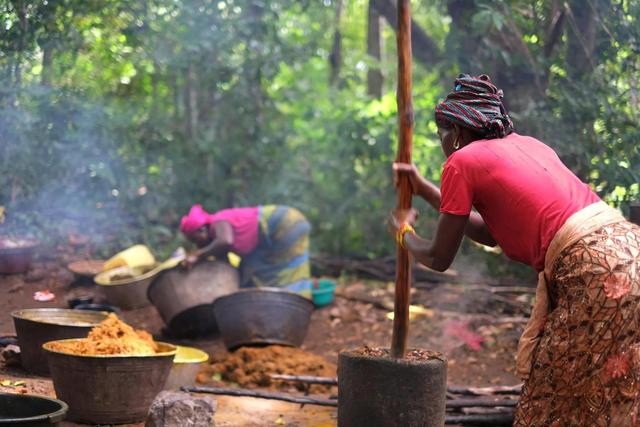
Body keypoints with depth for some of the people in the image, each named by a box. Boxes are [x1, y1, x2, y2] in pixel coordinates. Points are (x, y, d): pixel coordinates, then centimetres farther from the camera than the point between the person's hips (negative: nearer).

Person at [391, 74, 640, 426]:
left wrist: (403, 232, 30)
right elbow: (490, 233, 32)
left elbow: (439, 258, 10)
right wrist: (425, 190, 36)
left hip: (596, 273, -8)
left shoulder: (462, 161, 2)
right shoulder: (527, 144, 23)